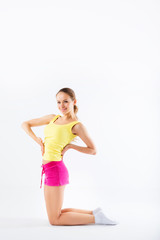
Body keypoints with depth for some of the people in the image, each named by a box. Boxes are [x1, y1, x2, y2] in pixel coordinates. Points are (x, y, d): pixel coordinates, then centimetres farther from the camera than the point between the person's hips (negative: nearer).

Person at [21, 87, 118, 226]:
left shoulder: (77, 125, -8)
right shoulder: (53, 118, 11)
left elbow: (93, 150, -4)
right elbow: (25, 124, 15)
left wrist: (70, 146, -8)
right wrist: (38, 140, 2)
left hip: (55, 170, -9)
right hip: (49, 169, 9)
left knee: (55, 220, 0)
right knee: (55, 214, 20)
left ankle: (95, 218, 6)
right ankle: (94, 212, 24)